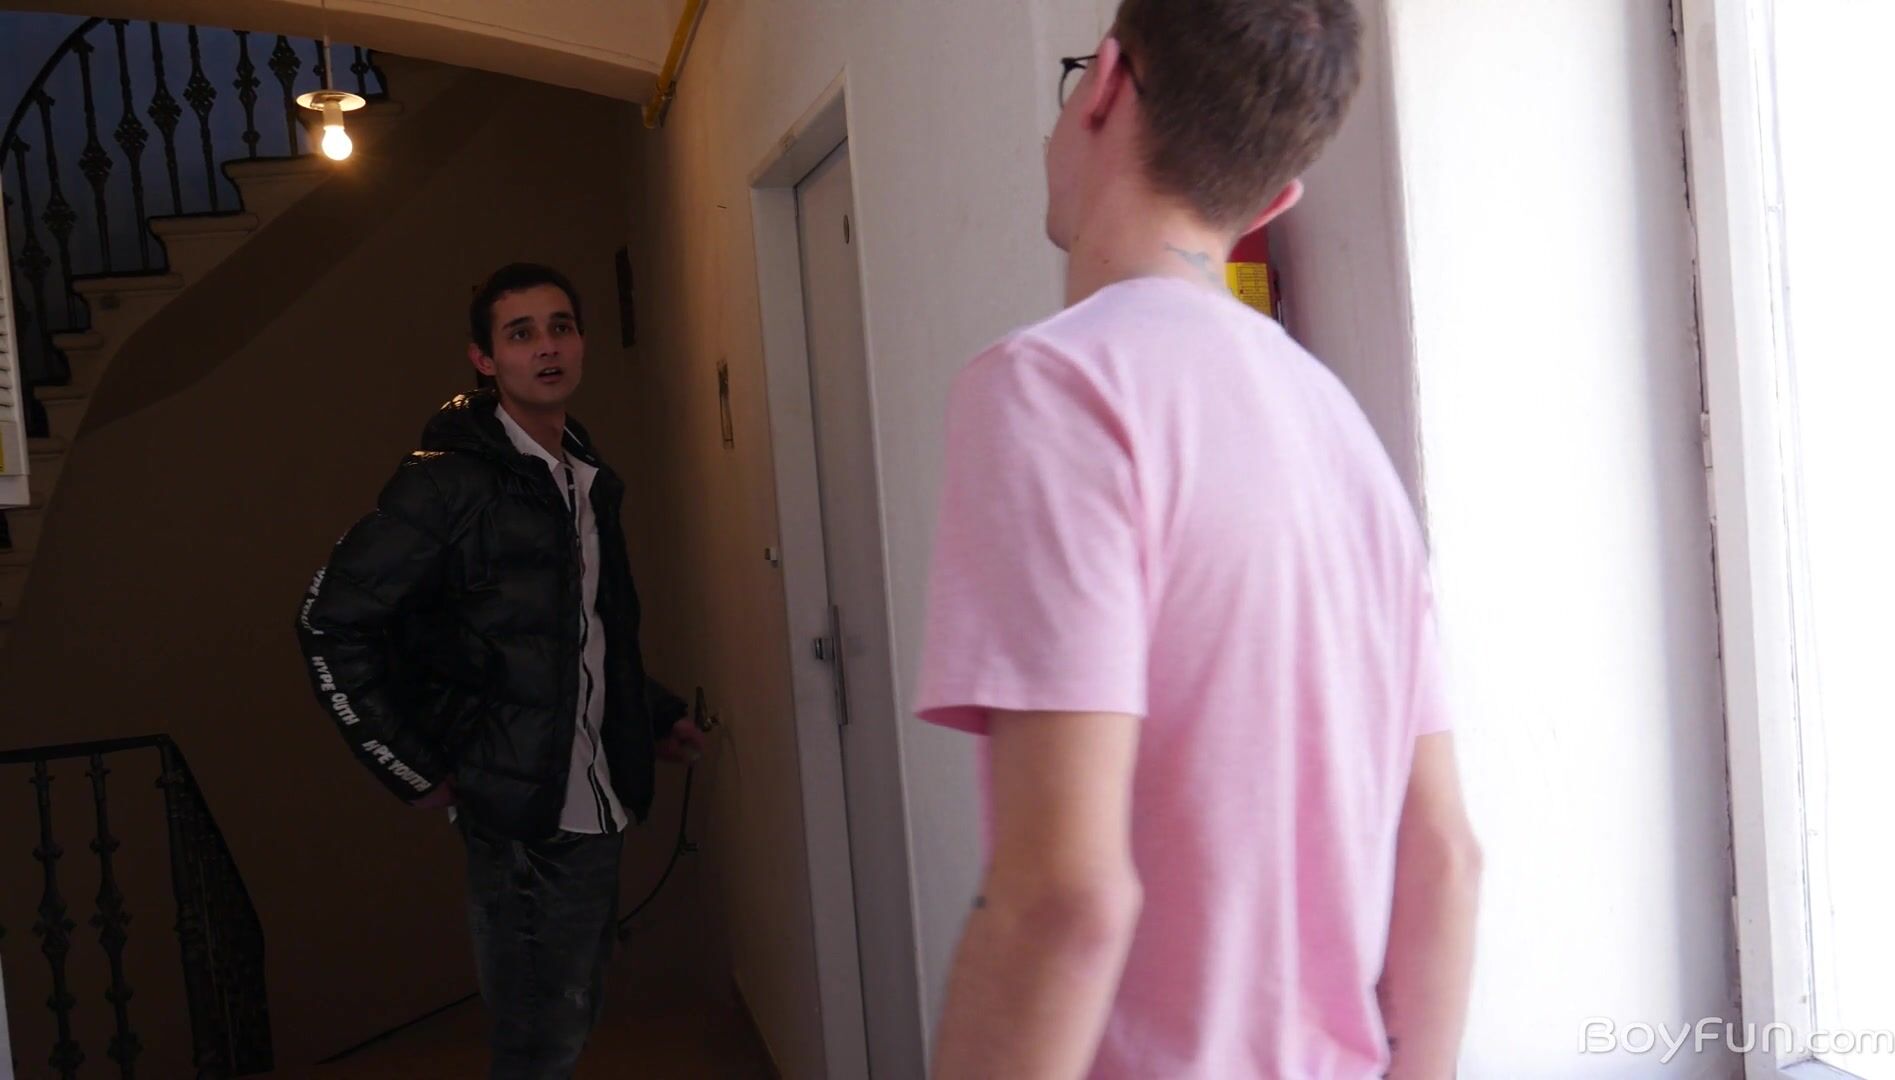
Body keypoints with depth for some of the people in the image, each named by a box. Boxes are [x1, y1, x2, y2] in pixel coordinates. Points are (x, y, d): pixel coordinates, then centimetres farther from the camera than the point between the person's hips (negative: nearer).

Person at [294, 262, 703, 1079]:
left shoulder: (587, 479, 12)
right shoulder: (449, 481, -12)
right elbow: (332, 625, -14)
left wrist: (653, 714, 16)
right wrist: (413, 772, -13)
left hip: (596, 804, 8)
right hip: (517, 814, -7)